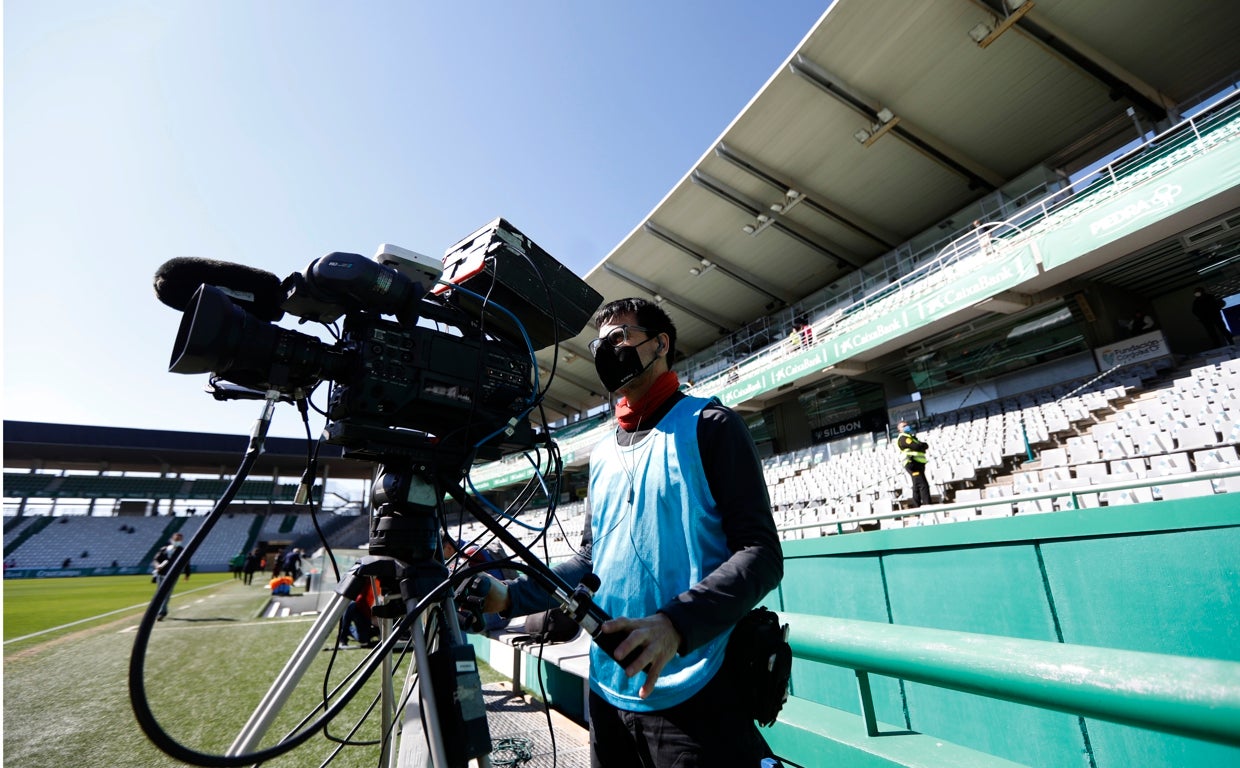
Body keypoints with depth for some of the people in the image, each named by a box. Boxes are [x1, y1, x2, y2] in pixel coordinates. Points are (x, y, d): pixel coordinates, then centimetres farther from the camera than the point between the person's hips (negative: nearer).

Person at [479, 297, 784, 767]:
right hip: (608, 693, 6)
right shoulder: (603, 454, 12)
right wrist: (509, 596, 0)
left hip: (694, 695, -6)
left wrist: (675, 624, -28)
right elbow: (592, 560, 14)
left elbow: (760, 552, -14)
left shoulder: (708, 426, -7)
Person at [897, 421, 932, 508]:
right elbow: (917, 447, -18)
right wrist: (925, 445, 0)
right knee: (923, 485, -16)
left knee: (917, 487, 13)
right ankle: (928, 505, -19)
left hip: (917, 465, 11)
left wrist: (922, 445, -6)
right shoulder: (903, 438, -8)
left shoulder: (911, 437, 26)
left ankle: (916, 505, 17)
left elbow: (920, 445, 16)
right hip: (913, 464, -11)